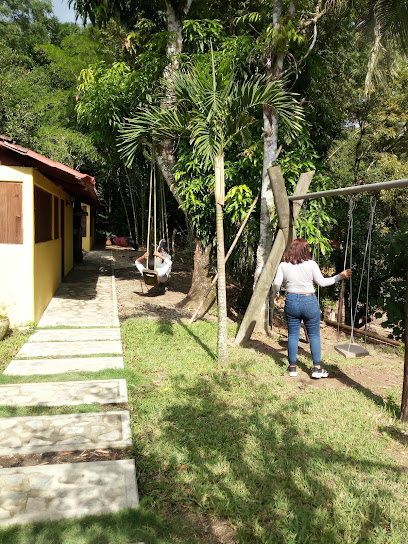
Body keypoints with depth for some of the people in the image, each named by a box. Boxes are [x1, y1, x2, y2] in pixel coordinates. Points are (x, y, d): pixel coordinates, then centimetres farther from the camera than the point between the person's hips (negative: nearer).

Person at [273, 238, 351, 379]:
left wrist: (277, 294, 15)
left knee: (293, 335, 10)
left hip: (291, 301, 2)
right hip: (309, 301, -2)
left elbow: (276, 283, -5)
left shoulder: (284, 265, -1)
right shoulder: (311, 264, -7)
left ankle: (292, 368, 15)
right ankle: (317, 368, 10)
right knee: (314, 335, 8)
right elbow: (321, 282, -3)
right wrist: (339, 277, 8)